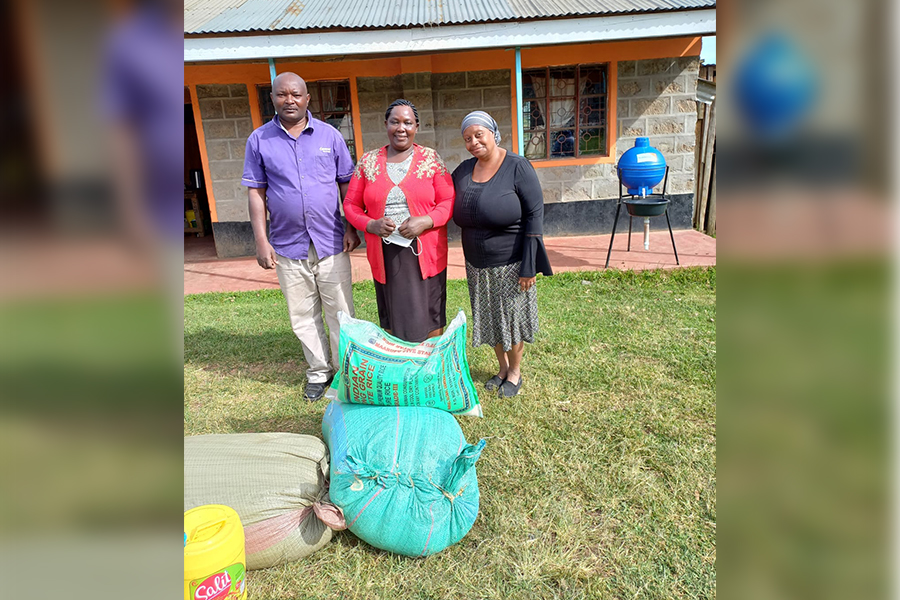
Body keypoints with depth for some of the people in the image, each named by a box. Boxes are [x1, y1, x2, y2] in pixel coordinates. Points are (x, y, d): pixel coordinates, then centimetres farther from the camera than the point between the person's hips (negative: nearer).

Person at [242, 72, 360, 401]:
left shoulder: (329, 135, 3)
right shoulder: (259, 140, 3)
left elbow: (346, 184, 6)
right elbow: (256, 192, 3)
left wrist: (352, 228, -1)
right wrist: (261, 240, -3)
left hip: (331, 241, 0)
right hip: (287, 245, 1)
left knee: (340, 312, 5)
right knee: (303, 316, 10)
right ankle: (319, 372, 26)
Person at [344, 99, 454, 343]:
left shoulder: (430, 159, 3)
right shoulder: (368, 161, 7)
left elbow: (449, 201, 1)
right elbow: (351, 204, 9)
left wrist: (426, 221, -18)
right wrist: (370, 225, -11)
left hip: (425, 254, -1)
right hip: (385, 256, 1)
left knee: (430, 317, 5)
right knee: (392, 318, 8)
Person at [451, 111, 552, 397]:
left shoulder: (517, 167, -13)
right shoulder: (464, 170, 3)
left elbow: (535, 215, -15)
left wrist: (529, 266, -18)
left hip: (511, 264, -5)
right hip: (477, 265, 5)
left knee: (512, 318, 9)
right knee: (490, 319, 17)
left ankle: (515, 372, 31)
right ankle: (503, 368, 38)